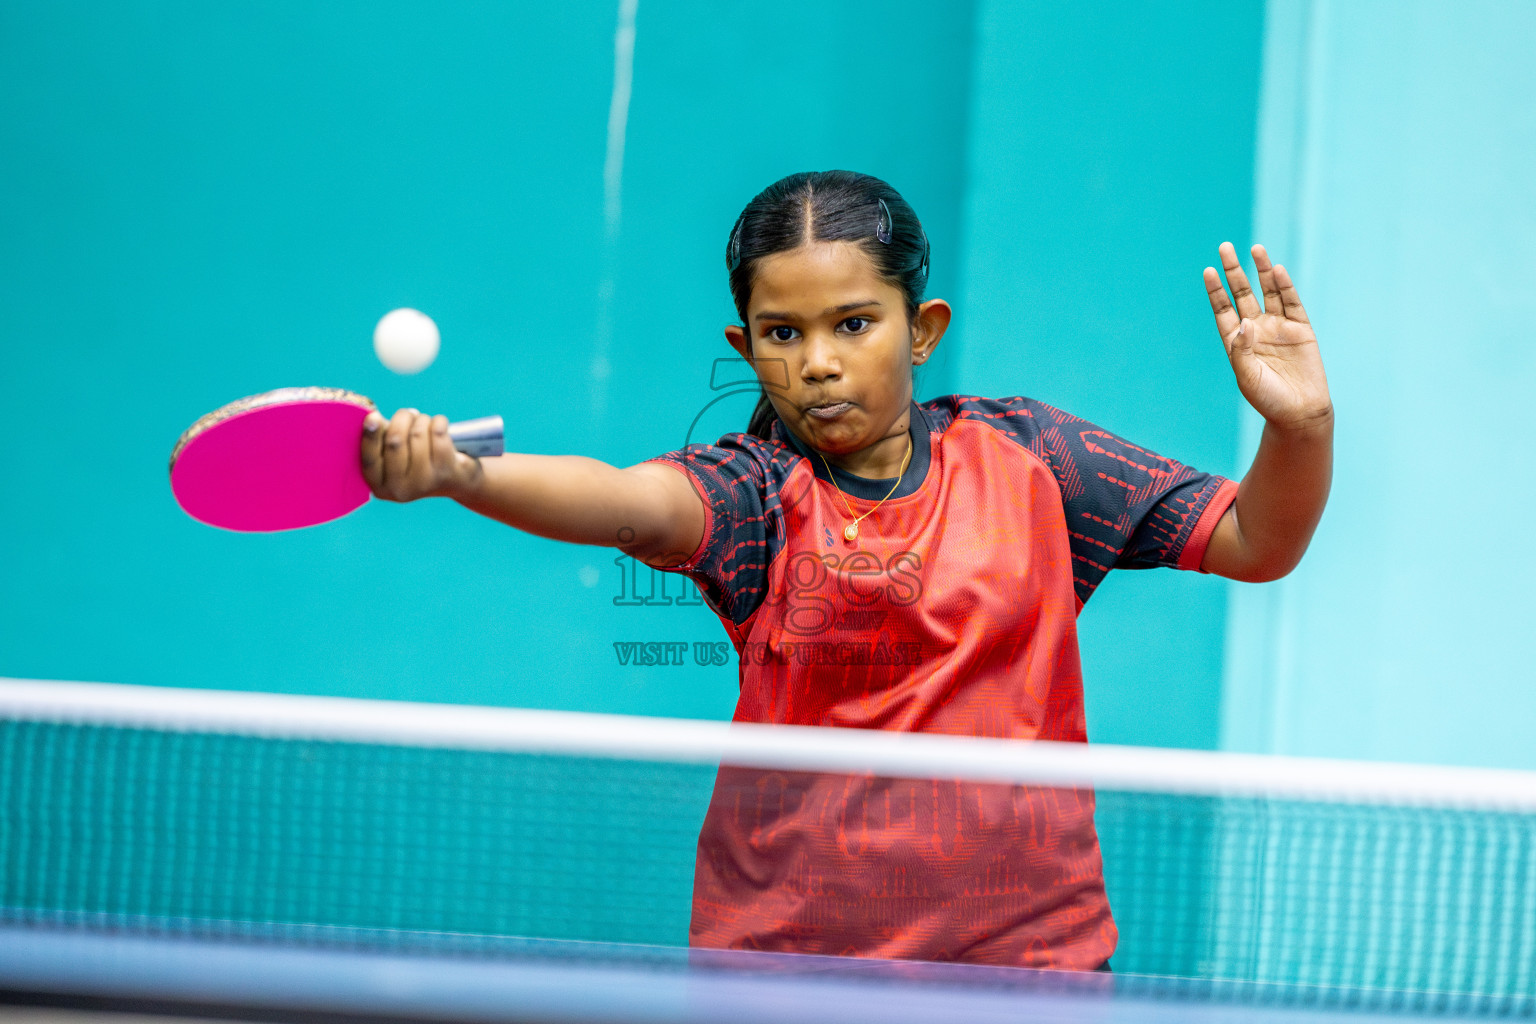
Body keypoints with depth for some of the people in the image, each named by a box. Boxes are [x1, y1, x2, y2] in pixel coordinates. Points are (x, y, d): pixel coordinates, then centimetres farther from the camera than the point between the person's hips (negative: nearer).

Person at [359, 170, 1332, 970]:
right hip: (784, 947, -1)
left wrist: (1301, 425, -15)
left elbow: (1255, 546, 4)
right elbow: (627, 501, -28)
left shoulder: (1020, 455, 1)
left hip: (1026, 942, 2)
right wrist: (460, 474, -47)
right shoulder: (753, 491, -6)